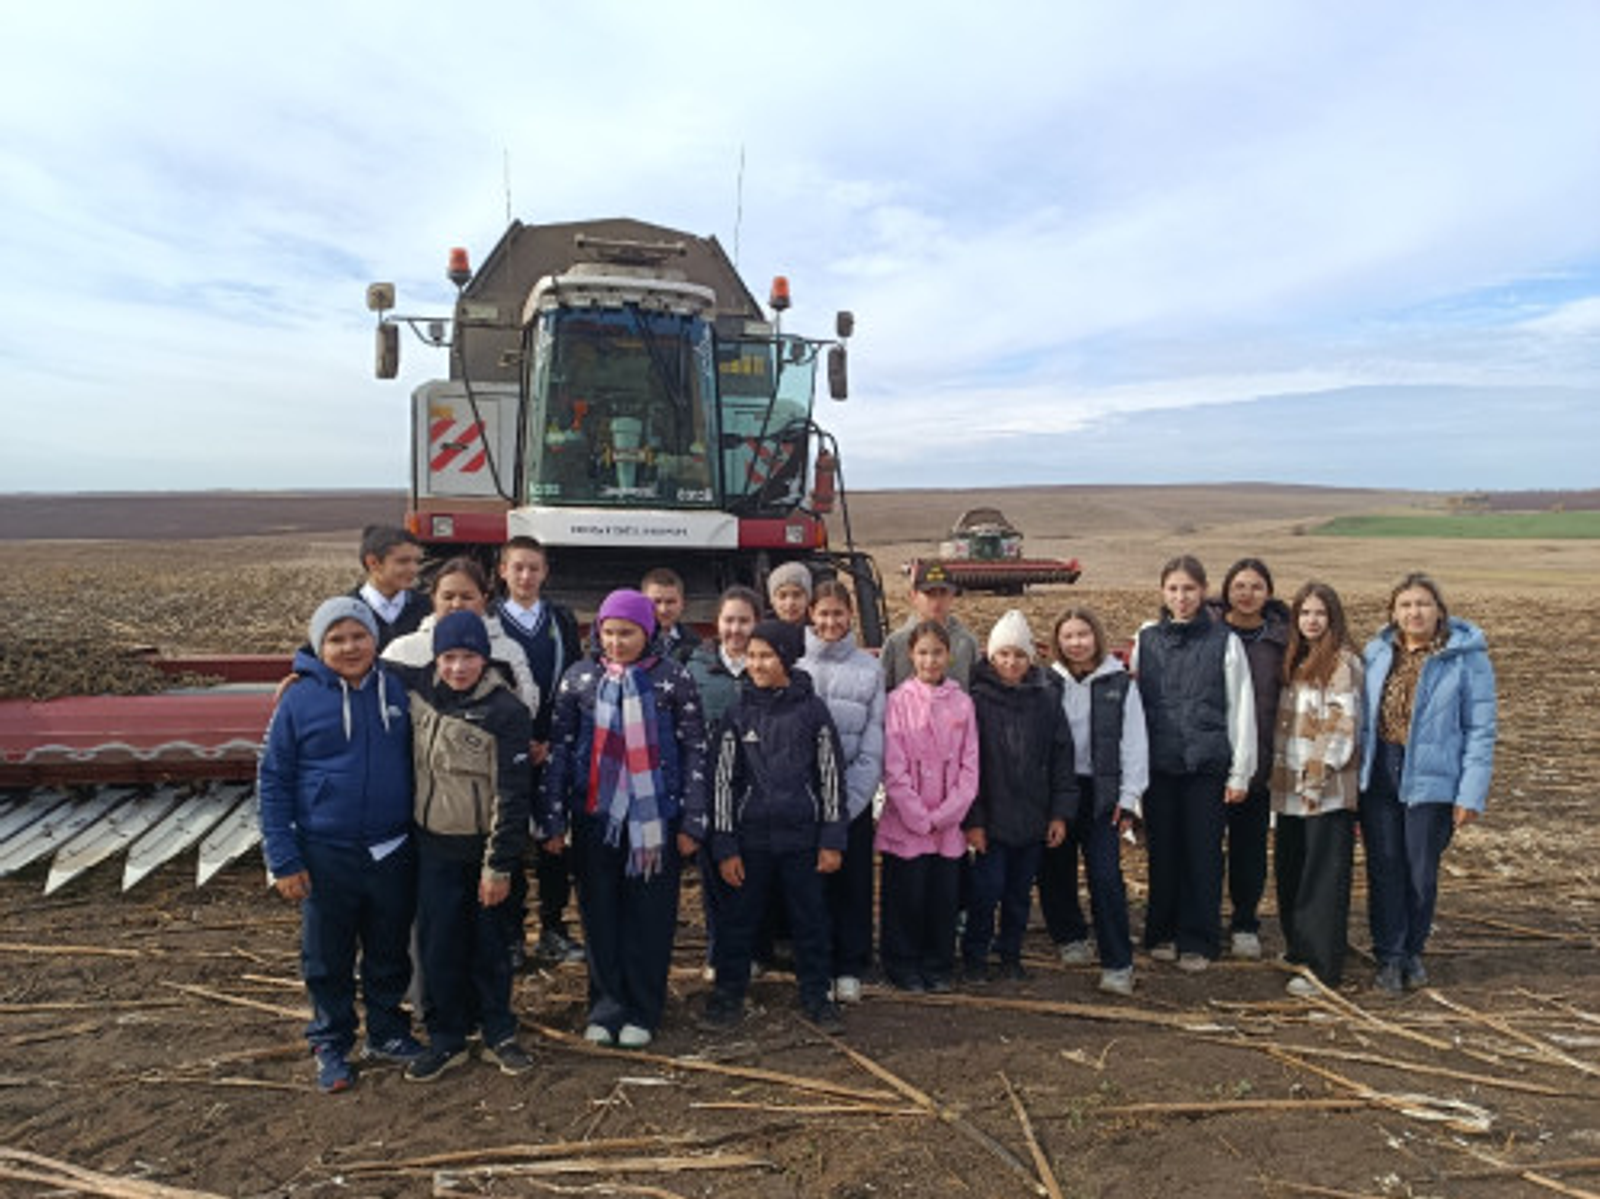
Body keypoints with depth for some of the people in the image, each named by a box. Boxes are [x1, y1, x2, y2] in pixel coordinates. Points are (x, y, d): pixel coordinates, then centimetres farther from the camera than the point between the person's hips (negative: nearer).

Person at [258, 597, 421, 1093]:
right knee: (328, 958, 11)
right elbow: (273, 781, -4)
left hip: (393, 852, 3)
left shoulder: (397, 690, 0)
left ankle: (388, 1033, 35)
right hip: (327, 856, -2)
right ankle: (331, 1046, 30)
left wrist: (422, 836, 8)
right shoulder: (299, 699, -8)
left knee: (390, 952, 16)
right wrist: (284, 860, -7)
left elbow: (417, 763, 10)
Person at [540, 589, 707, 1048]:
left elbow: (695, 751, -1)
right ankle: (606, 1007, 22)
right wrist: (554, 819, 2)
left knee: (650, 916, 5)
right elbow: (559, 748, 6)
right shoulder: (579, 677, 4)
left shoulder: (673, 678, -1)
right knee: (600, 915, 8)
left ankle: (642, 1011, 18)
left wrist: (692, 822, -4)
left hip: (655, 816, -2)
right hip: (594, 814, 2)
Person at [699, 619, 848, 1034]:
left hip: (802, 836, 0)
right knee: (739, 918, 7)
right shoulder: (738, 712, 1)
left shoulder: (811, 709, -1)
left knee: (811, 918, 9)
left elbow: (831, 775, 1)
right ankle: (728, 995, 23)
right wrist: (725, 846, -2)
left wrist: (832, 840, -1)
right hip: (751, 836, 1)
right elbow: (722, 780, 2)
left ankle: (815, 995, 24)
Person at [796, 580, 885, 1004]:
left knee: (854, 883, 6)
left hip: (854, 797, 1)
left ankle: (849, 969, 20)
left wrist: (850, 800, -9)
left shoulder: (870, 668, 3)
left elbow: (874, 743, 0)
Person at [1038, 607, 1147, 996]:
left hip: (1101, 793, -2)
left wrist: (1128, 799, -3)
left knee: (1106, 877, -8)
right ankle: (1070, 938, 33)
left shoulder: (1120, 684, 3)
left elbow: (1134, 744, 2)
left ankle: (1117, 964, 0)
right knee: (1055, 872, 9)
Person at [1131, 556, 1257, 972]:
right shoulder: (1146, 639, 8)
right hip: (1158, 763, 2)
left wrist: (1240, 773, -3)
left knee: (1203, 854, 2)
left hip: (1208, 765, -2)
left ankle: (1197, 942, 14)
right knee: (1163, 850, 7)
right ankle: (1162, 933, 22)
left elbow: (1241, 708, 1)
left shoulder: (1225, 641, 1)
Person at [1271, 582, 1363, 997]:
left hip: (1329, 791, -8)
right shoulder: (1294, 661, 15)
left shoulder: (1344, 663, -8)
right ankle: (1299, 950, 28)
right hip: (1291, 787, 8)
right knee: (1288, 871, 13)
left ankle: (1323, 968, 0)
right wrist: (1278, 771, 14)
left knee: (1324, 878, -4)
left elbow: (1343, 724, -14)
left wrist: (1320, 775, -19)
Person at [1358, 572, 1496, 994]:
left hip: (1432, 780, -3)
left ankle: (1412, 952, 28)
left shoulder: (1467, 657, -5)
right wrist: (1356, 776, 6)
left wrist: (1472, 793, -10)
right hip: (1378, 775, 3)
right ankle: (1389, 955, 19)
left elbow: (1481, 730, -6)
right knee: (1384, 869, 6)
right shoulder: (1377, 653, 5)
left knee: (1422, 873, 8)